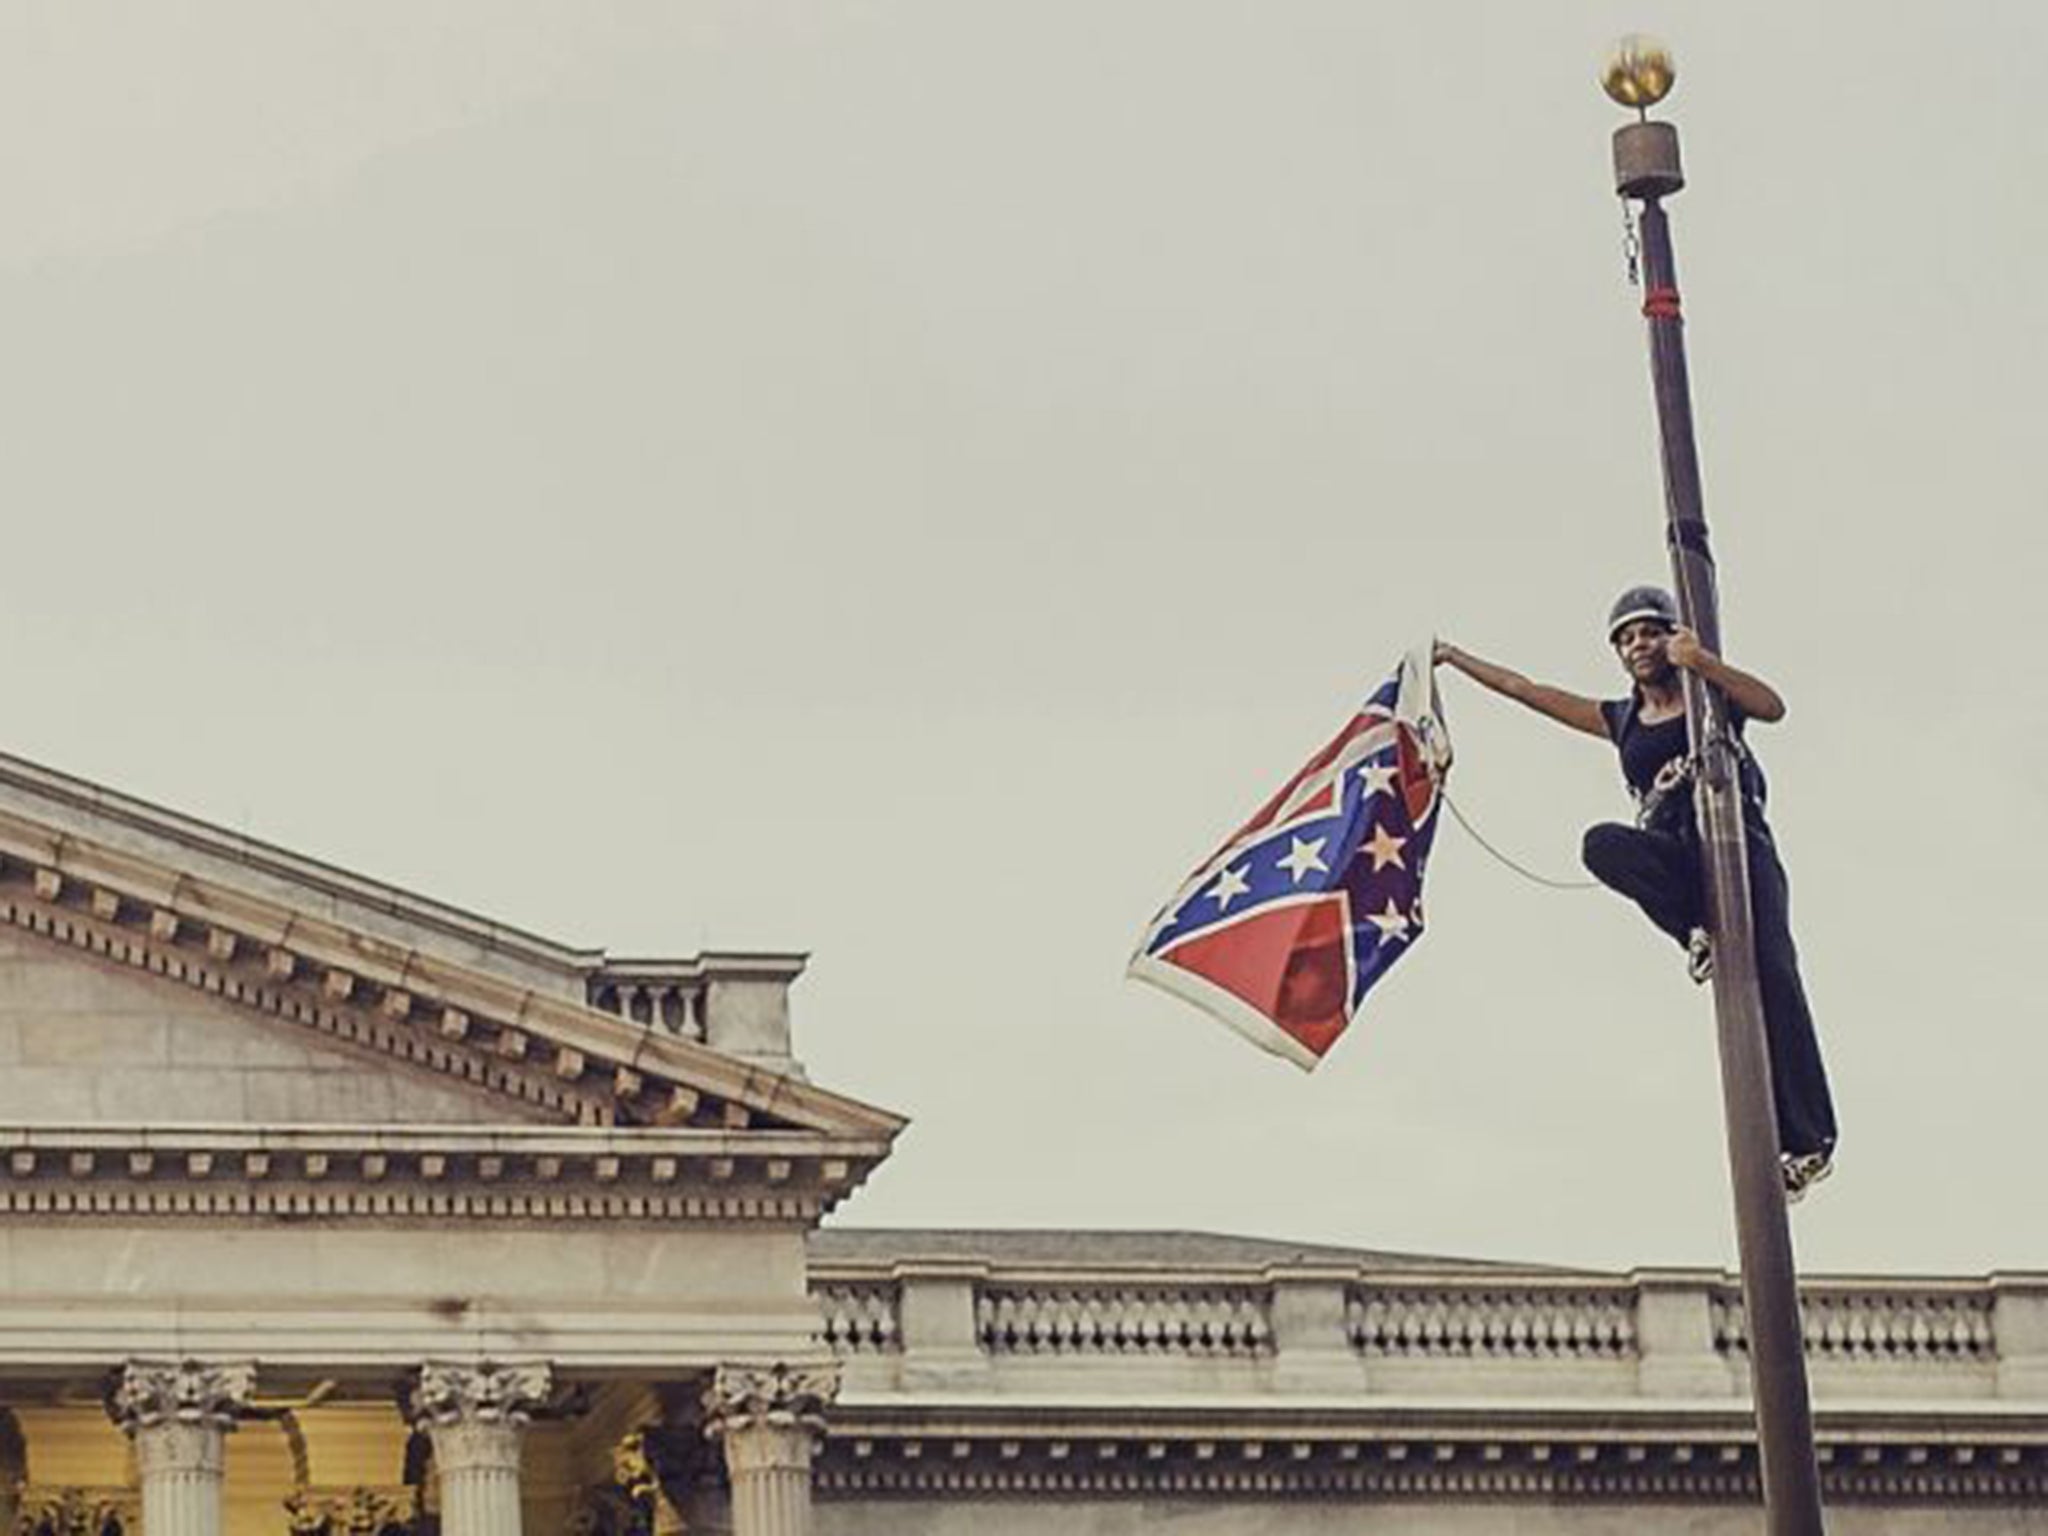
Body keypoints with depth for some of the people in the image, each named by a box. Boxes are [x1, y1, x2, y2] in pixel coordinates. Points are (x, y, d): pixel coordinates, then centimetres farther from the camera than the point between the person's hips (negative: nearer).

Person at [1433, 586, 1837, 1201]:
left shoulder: (1711, 695, 12)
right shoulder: (1621, 721, 23)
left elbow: (1773, 707, -9)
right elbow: (1526, 690, 28)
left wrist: (1704, 664, -22)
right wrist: (1453, 658, 31)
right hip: (1673, 860, 3)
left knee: (1772, 982, -20)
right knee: (1603, 844, -31)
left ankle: (1809, 1140, -21)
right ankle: (1699, 932, -24)